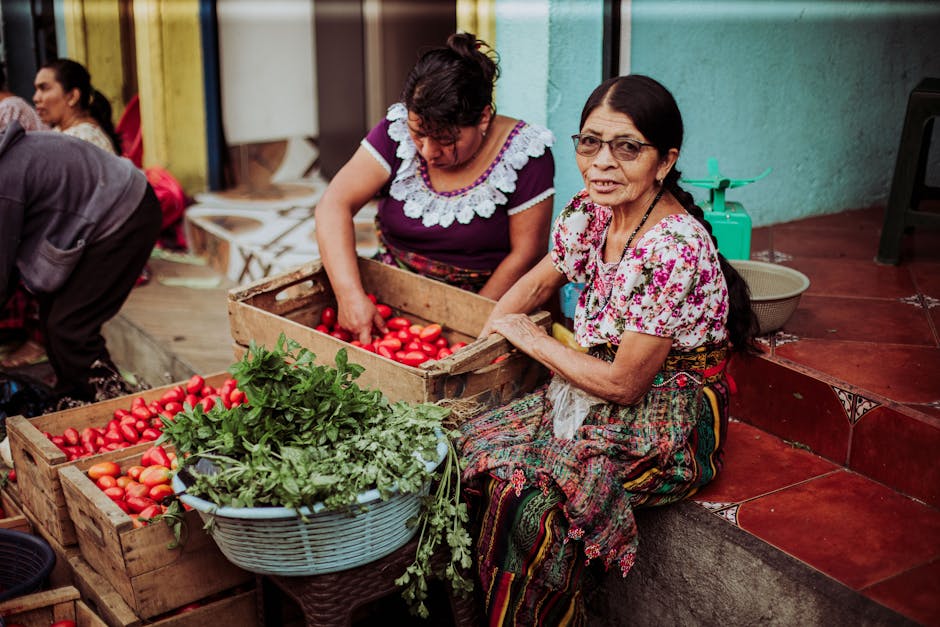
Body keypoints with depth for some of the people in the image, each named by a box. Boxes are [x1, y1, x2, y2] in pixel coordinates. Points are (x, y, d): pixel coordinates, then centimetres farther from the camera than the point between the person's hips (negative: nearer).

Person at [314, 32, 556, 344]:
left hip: (488, 296, -4)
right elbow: (334, 205, -17)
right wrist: (350, 295, -29)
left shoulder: (524, 153, -18)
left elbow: (526, 253, -12)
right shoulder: (398, 130, -13)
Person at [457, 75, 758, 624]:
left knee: (533, 497, -26)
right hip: (594, 389, 8)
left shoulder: (674, 250, -27)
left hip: (665, 424, -8)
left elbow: (624, 384, -21)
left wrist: (528, 335, -9)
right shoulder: (591, 212, -2)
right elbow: (538, 283, 16)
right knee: (476, 445, -8)